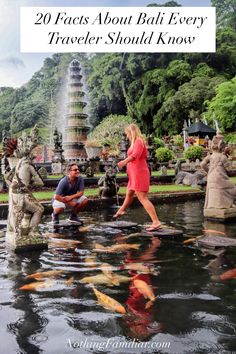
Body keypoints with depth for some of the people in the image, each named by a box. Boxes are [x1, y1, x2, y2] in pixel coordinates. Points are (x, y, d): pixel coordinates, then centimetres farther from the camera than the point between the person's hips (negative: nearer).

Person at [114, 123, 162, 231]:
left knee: (143, 198, -13)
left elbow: (135, 155, -31)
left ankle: (156, 222, -15)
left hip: (139, 174, -10)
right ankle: (121, 210, 51)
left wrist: (124, 161, -42)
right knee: (129, 194, 28)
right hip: (135, 174, 10)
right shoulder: (136, 142, 15)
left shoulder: (138, 141, -13)